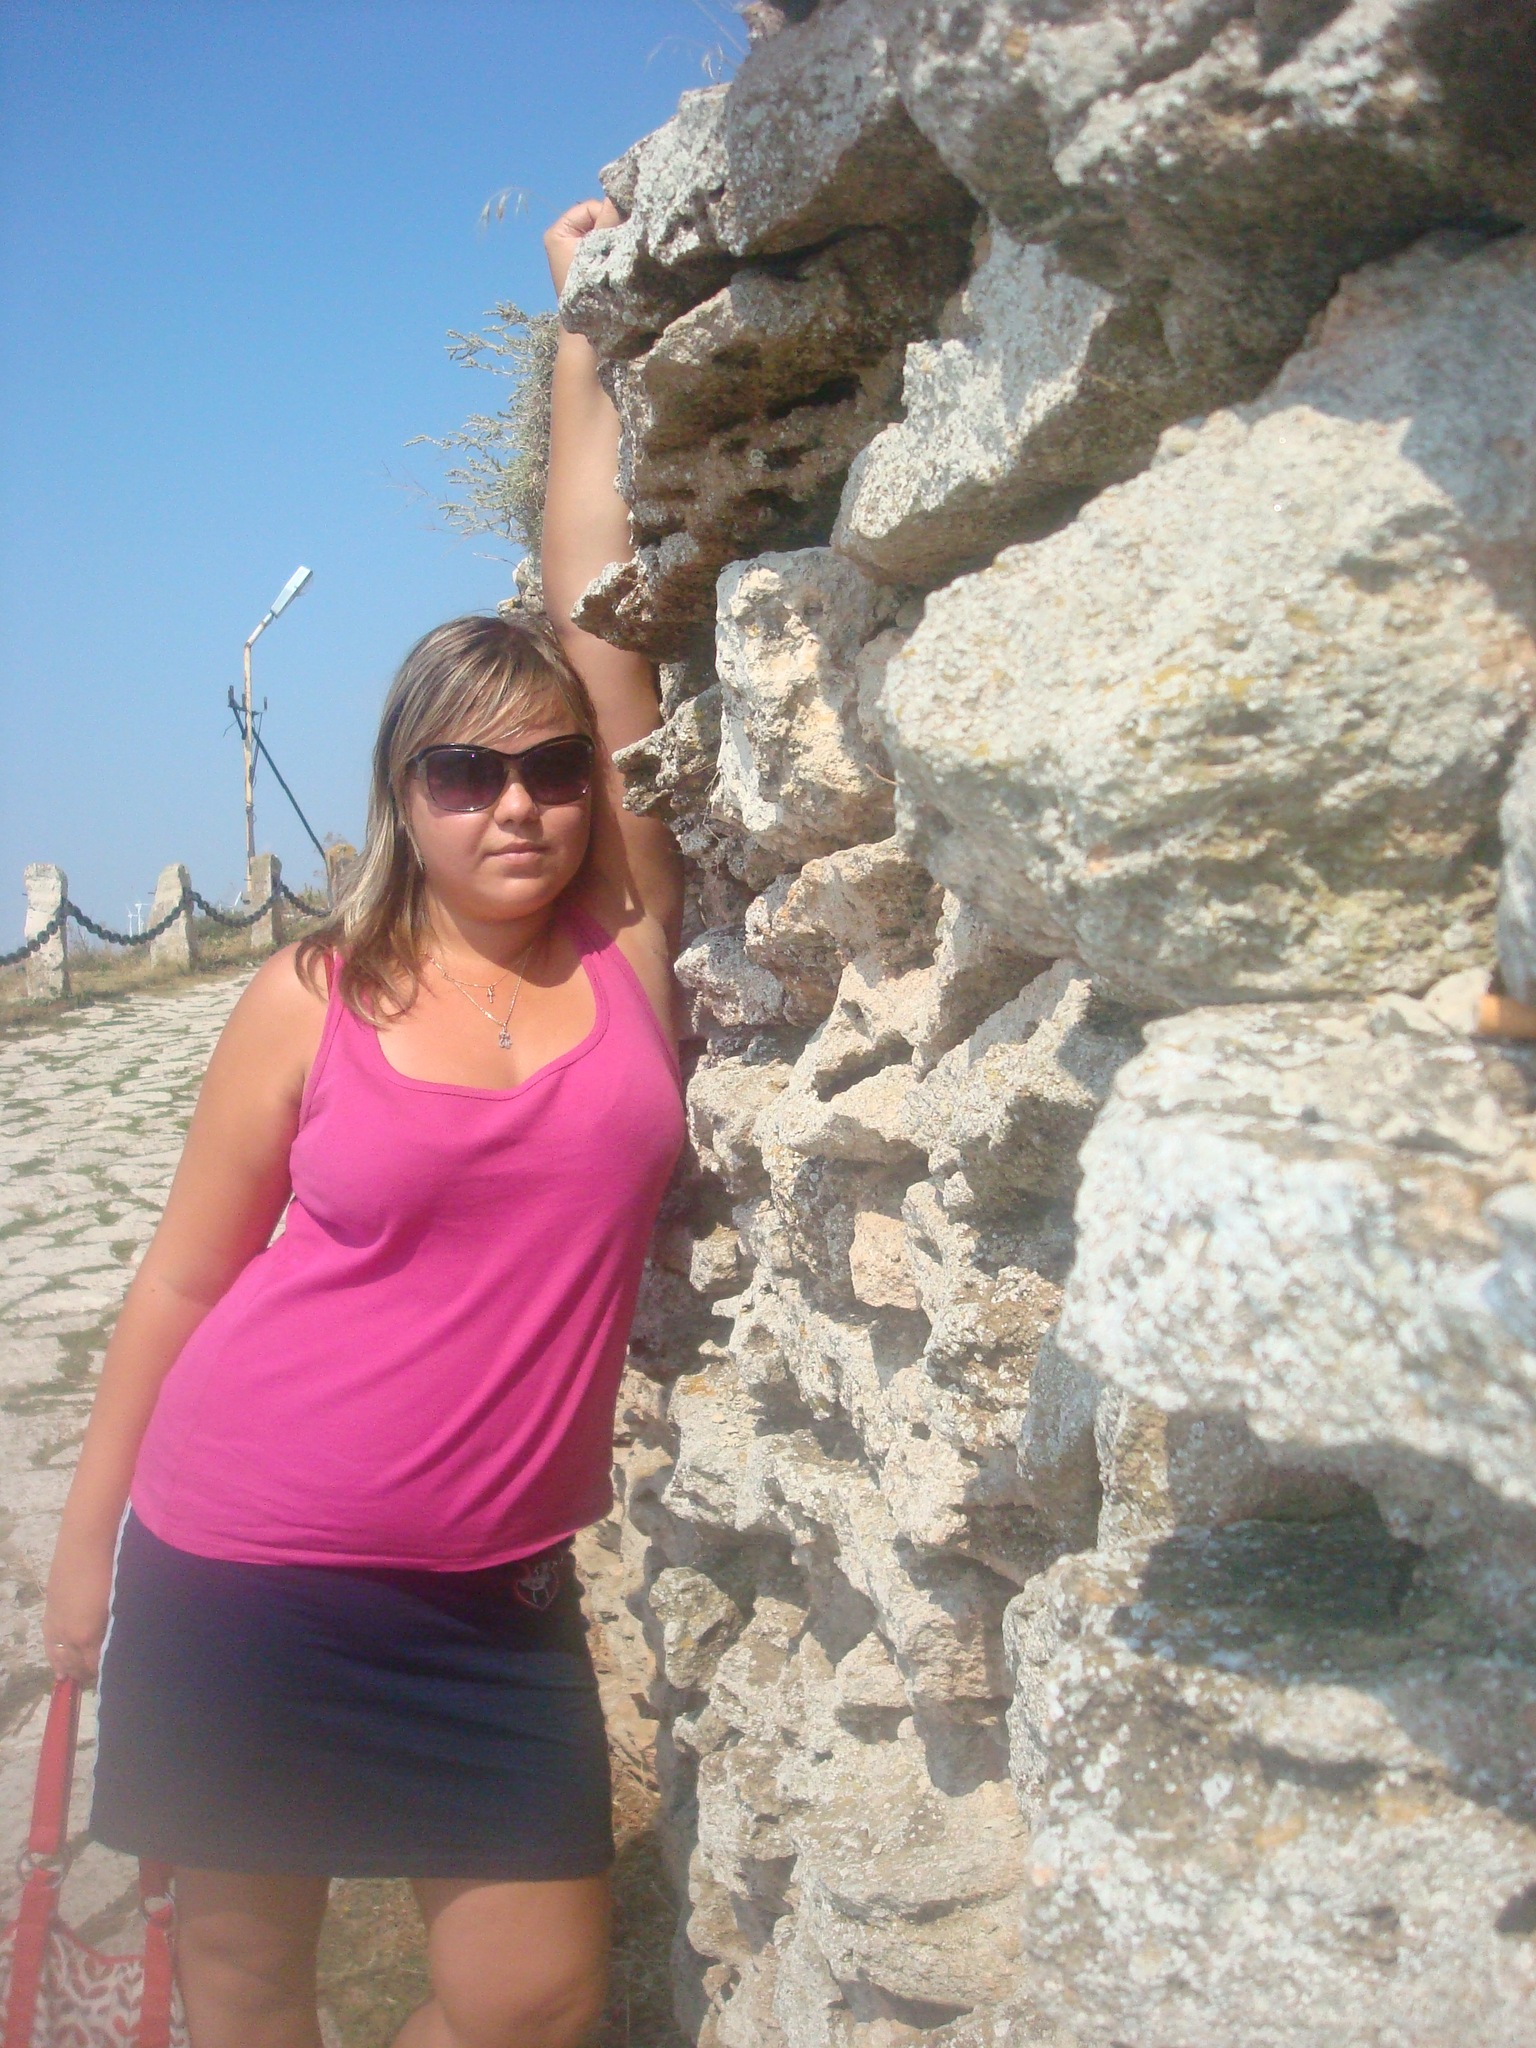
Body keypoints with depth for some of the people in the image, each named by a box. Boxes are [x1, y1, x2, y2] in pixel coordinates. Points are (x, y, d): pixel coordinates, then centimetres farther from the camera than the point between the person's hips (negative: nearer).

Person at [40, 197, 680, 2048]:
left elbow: (598, 609, -4)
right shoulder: (312, 1003, -6)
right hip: (240, 1573, -1)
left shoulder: (628, 952, -2)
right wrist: (86, 1541, 5)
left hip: (493, 1595, 2)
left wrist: (588, 323, -2)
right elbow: (181, 1279, 2)